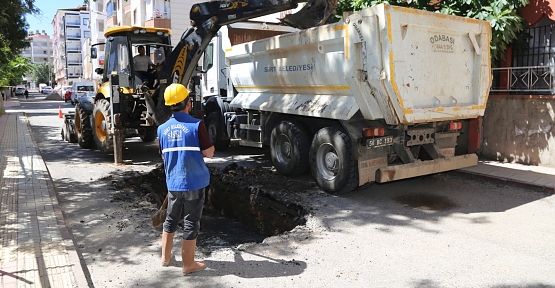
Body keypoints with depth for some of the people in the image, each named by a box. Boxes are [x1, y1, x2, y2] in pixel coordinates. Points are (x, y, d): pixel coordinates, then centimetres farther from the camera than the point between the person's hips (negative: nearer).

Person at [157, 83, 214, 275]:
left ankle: (165, 256, 37)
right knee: (191, 224, 6)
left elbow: (164, 156, 12)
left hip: (173, 183, 5)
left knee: (170, 219, 22)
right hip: (194, 183, -5)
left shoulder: (162, 129, 2)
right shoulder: (196, 125, -15)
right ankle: (188, 264, 17)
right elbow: (209, 153, -11)